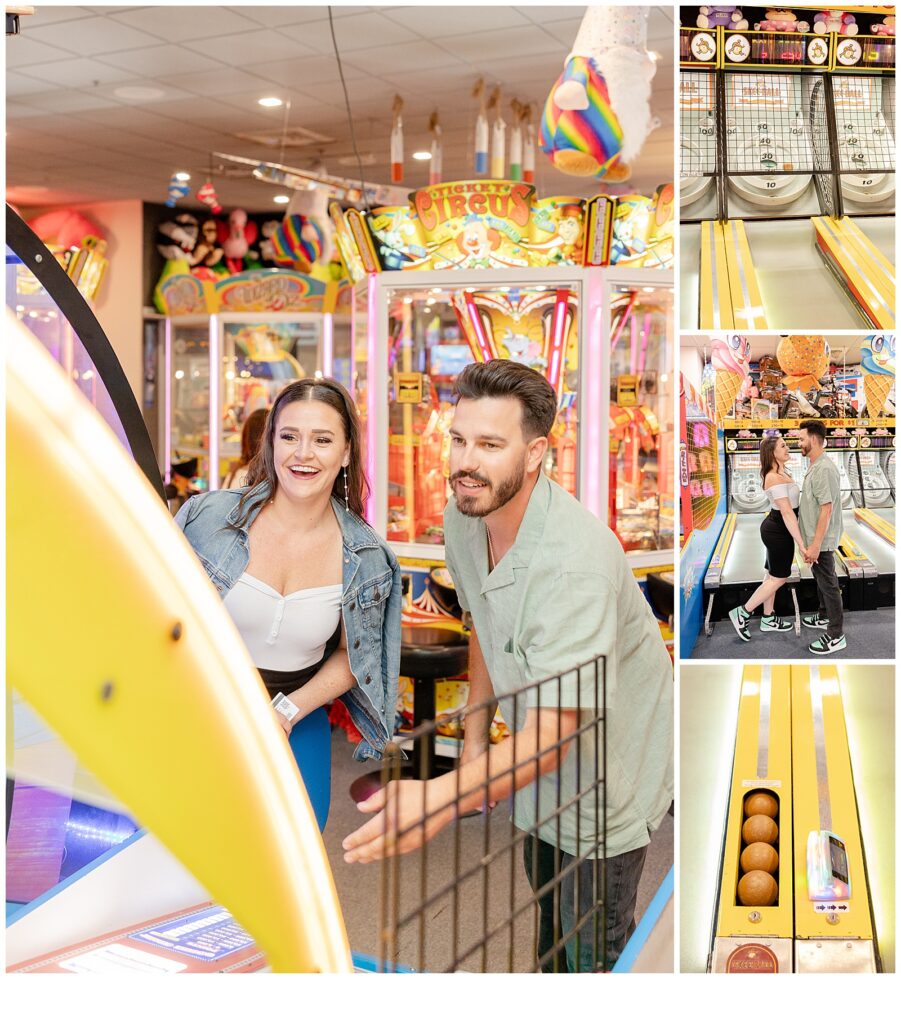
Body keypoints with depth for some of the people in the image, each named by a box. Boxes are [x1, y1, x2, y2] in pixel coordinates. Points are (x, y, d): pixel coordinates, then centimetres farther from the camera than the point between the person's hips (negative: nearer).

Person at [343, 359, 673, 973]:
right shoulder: (463, 517, -12)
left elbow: (551, 737, -43)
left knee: (593, 950, 3)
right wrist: (475, 737, 4)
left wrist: (440, 799, -58)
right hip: (539, 780, 8)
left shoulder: (576, 560, -39)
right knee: (550, 921, 27)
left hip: (606, 773, -8)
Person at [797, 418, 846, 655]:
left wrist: (816, 545, -26)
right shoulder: (814, 467, 8)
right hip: (815, 538, 10)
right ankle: (825, 617, 40)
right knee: (821, 580, 23)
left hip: (821, 541, -10)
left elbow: (826, 509, -26)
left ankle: (836, 636, 4)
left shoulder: (824, 469, -24)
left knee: (828, 584, -3)